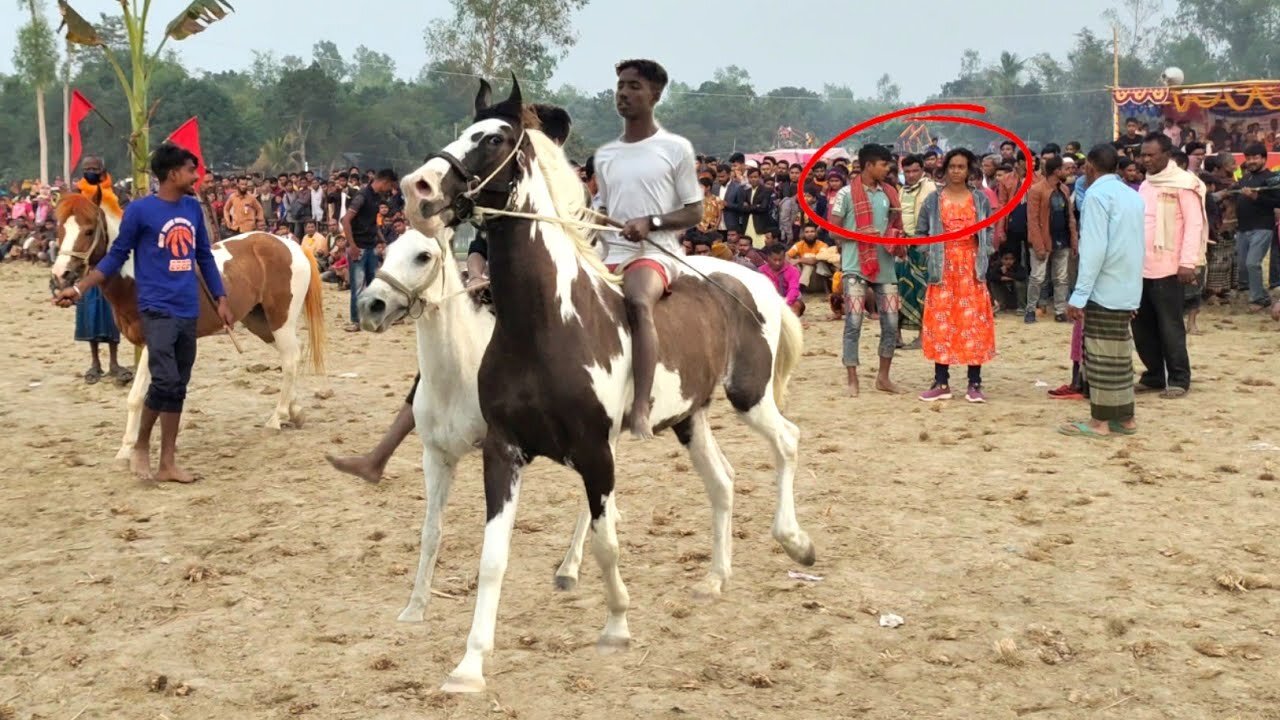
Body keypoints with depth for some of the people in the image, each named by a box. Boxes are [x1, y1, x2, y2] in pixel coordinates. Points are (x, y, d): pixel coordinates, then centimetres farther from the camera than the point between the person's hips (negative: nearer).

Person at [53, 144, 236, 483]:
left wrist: (221, 299, 14)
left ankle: (168, 463, 14)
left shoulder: (193, 208, 9)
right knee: (165, 381, -16)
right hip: (158, 311, -6)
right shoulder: (140, 210, -7)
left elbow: (204, 257, 18)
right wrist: (79, 288, -8)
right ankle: (141, 446, 7)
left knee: (178, 387, 8)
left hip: (188, 312, 6)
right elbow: (116, 256, -1)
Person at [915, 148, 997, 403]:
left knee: (974, 324, -2)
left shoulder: (980, 199, 7)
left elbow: (989, 231, 12)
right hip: (943, 268, 0)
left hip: (971, 268, 0)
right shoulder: (933, 200, 4)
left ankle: (975, 384, 3)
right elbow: (921, 232, 9)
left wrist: (983, 254, -2)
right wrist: (932, 252, -5)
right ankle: (941, 383, 7)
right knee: (941, 324, 0)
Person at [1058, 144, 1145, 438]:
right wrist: (1130, 280, 17)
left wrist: (1079, 295, -17)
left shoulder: (1098, 194, -11)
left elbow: (1094, 248, -18)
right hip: (1128, 289, 8)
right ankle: (1124, 418, 16)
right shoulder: (1133, 196, 13)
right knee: (1119, 353, 13)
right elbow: (1140, 246, 13)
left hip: (1105, 289, -8)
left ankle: (1100, 421, 1)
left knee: (1103, 355, -3)